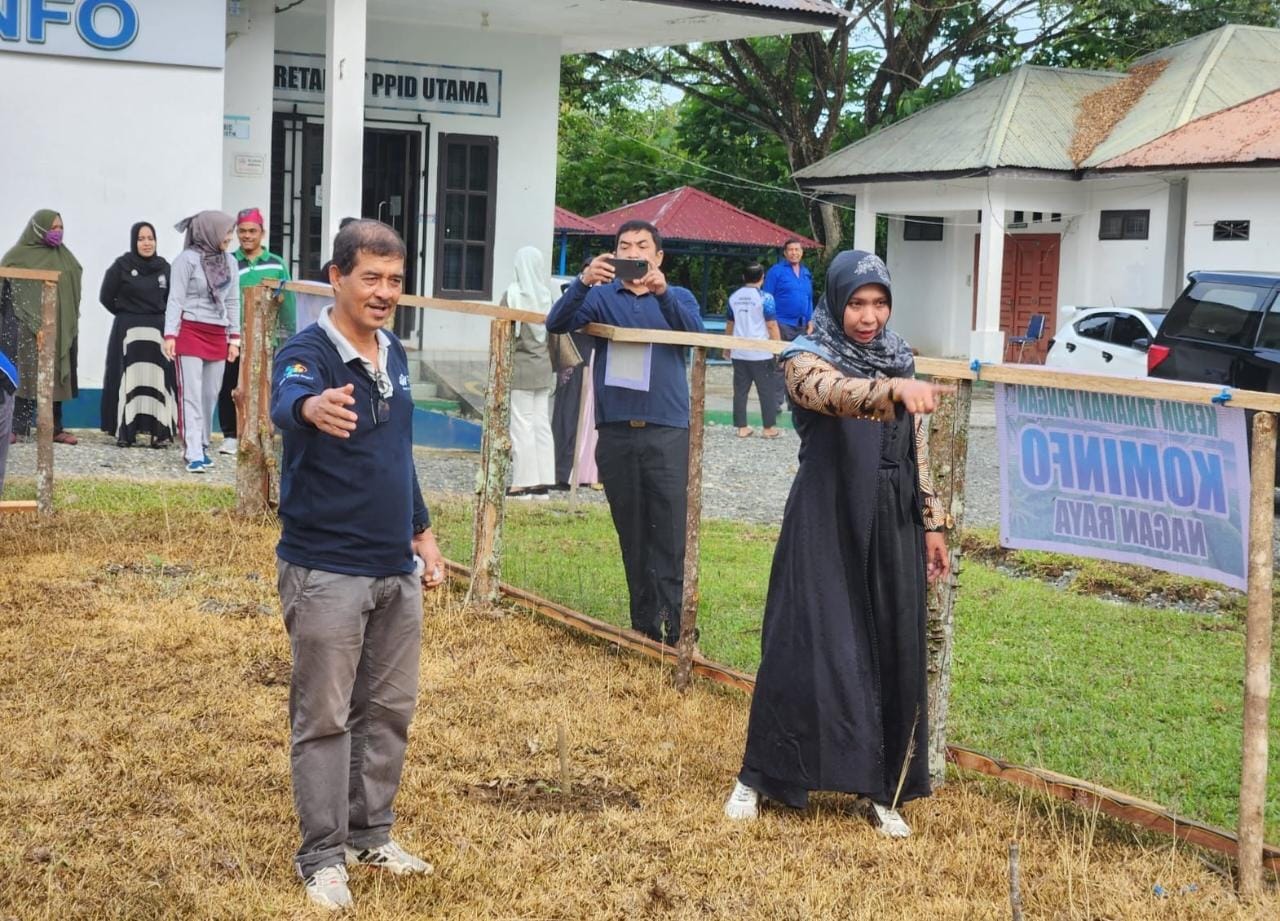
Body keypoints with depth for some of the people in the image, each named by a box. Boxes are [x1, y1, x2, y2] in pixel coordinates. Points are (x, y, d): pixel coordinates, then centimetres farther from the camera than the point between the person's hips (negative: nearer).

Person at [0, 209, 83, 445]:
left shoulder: (63, 256, 12)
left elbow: (74, 290, 15)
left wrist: (71, 326, 9)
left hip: (58, 328, 4)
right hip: (25, 327, -4)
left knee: (54, 377, 6)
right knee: (24, 376, -6)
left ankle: (55, 428, 10)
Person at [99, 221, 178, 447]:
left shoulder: (163, 266, 7)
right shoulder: (122, 265, -2)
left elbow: (171, 298, 15)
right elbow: (106, 297, 3)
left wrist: (160, 317, 3)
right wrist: (128, 314, 8)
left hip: (157, 331, 3)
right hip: (128, 331, -3)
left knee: (158, 380, -2)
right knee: (129, 380, -3)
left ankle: (159, 431, -1)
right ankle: (125, 431, 0)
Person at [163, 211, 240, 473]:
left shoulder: (230, 261, 10)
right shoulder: (187, 259, -7)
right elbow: (176, 299, -8)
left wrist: (234, 338, 11)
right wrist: (170, 335, -14)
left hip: (218, 336, 6)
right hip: (190, 332, -6)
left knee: (210, 396, 8)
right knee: (191, 395, -6)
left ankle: (201, 447, 18)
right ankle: (193, 454, -9)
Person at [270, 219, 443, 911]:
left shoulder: (394, 355, 9)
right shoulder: (307, 352, -14)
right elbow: (284, 405, -39)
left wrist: (422, 532, 19)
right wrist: (312, 407, -61)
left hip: (396, 569, 7)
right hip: (325, 569, -7)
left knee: (389, 710, 15)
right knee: (324, 717, 1)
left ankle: (370, 835, 29)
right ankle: (323, 856, 12)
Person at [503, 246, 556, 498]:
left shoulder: (513, 295, -12)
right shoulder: (547, 295, 2)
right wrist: (553, 362, 16)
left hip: (520, 366, -5)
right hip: (543, 366, 5)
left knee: (522, 424, -1)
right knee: (542, 424, 9)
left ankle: (523, 483, 0)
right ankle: (542, 482, 12)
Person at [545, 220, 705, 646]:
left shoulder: (677, 297, 11)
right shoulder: (602, 297, 10)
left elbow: (694, 331, -10)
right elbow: (557, 323, -7)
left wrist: (662, 292, -28)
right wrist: (584, 282, -25)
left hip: (667, 431, -1)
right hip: (615, 431, 1)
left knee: (669, 532, -8)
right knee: (631, 533, 7)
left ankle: (668, 626, -8)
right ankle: (642, 623, 14)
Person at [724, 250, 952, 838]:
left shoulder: (900, 359, 9)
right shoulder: (806, 359, -8)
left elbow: (916, 454, 13)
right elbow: (837, 394, -32)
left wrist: (932, 524, 11)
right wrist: (895, 388, -51)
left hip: (891, 530, 5)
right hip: (826, 527, -5)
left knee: (892, 654, 6)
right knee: (805, 647, -3)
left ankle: (882, 788, 17)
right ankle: (758, 777, 13)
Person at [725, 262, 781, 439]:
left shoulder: (734, 297, 7)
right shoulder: (765, 298, -10)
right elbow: (772, 326, -11)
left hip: (739, 353, 5)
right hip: (761, 353, -5)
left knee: (740, 390, 8)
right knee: (766, 391, 5)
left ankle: (742, 427, 9)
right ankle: (769, 428, 8)